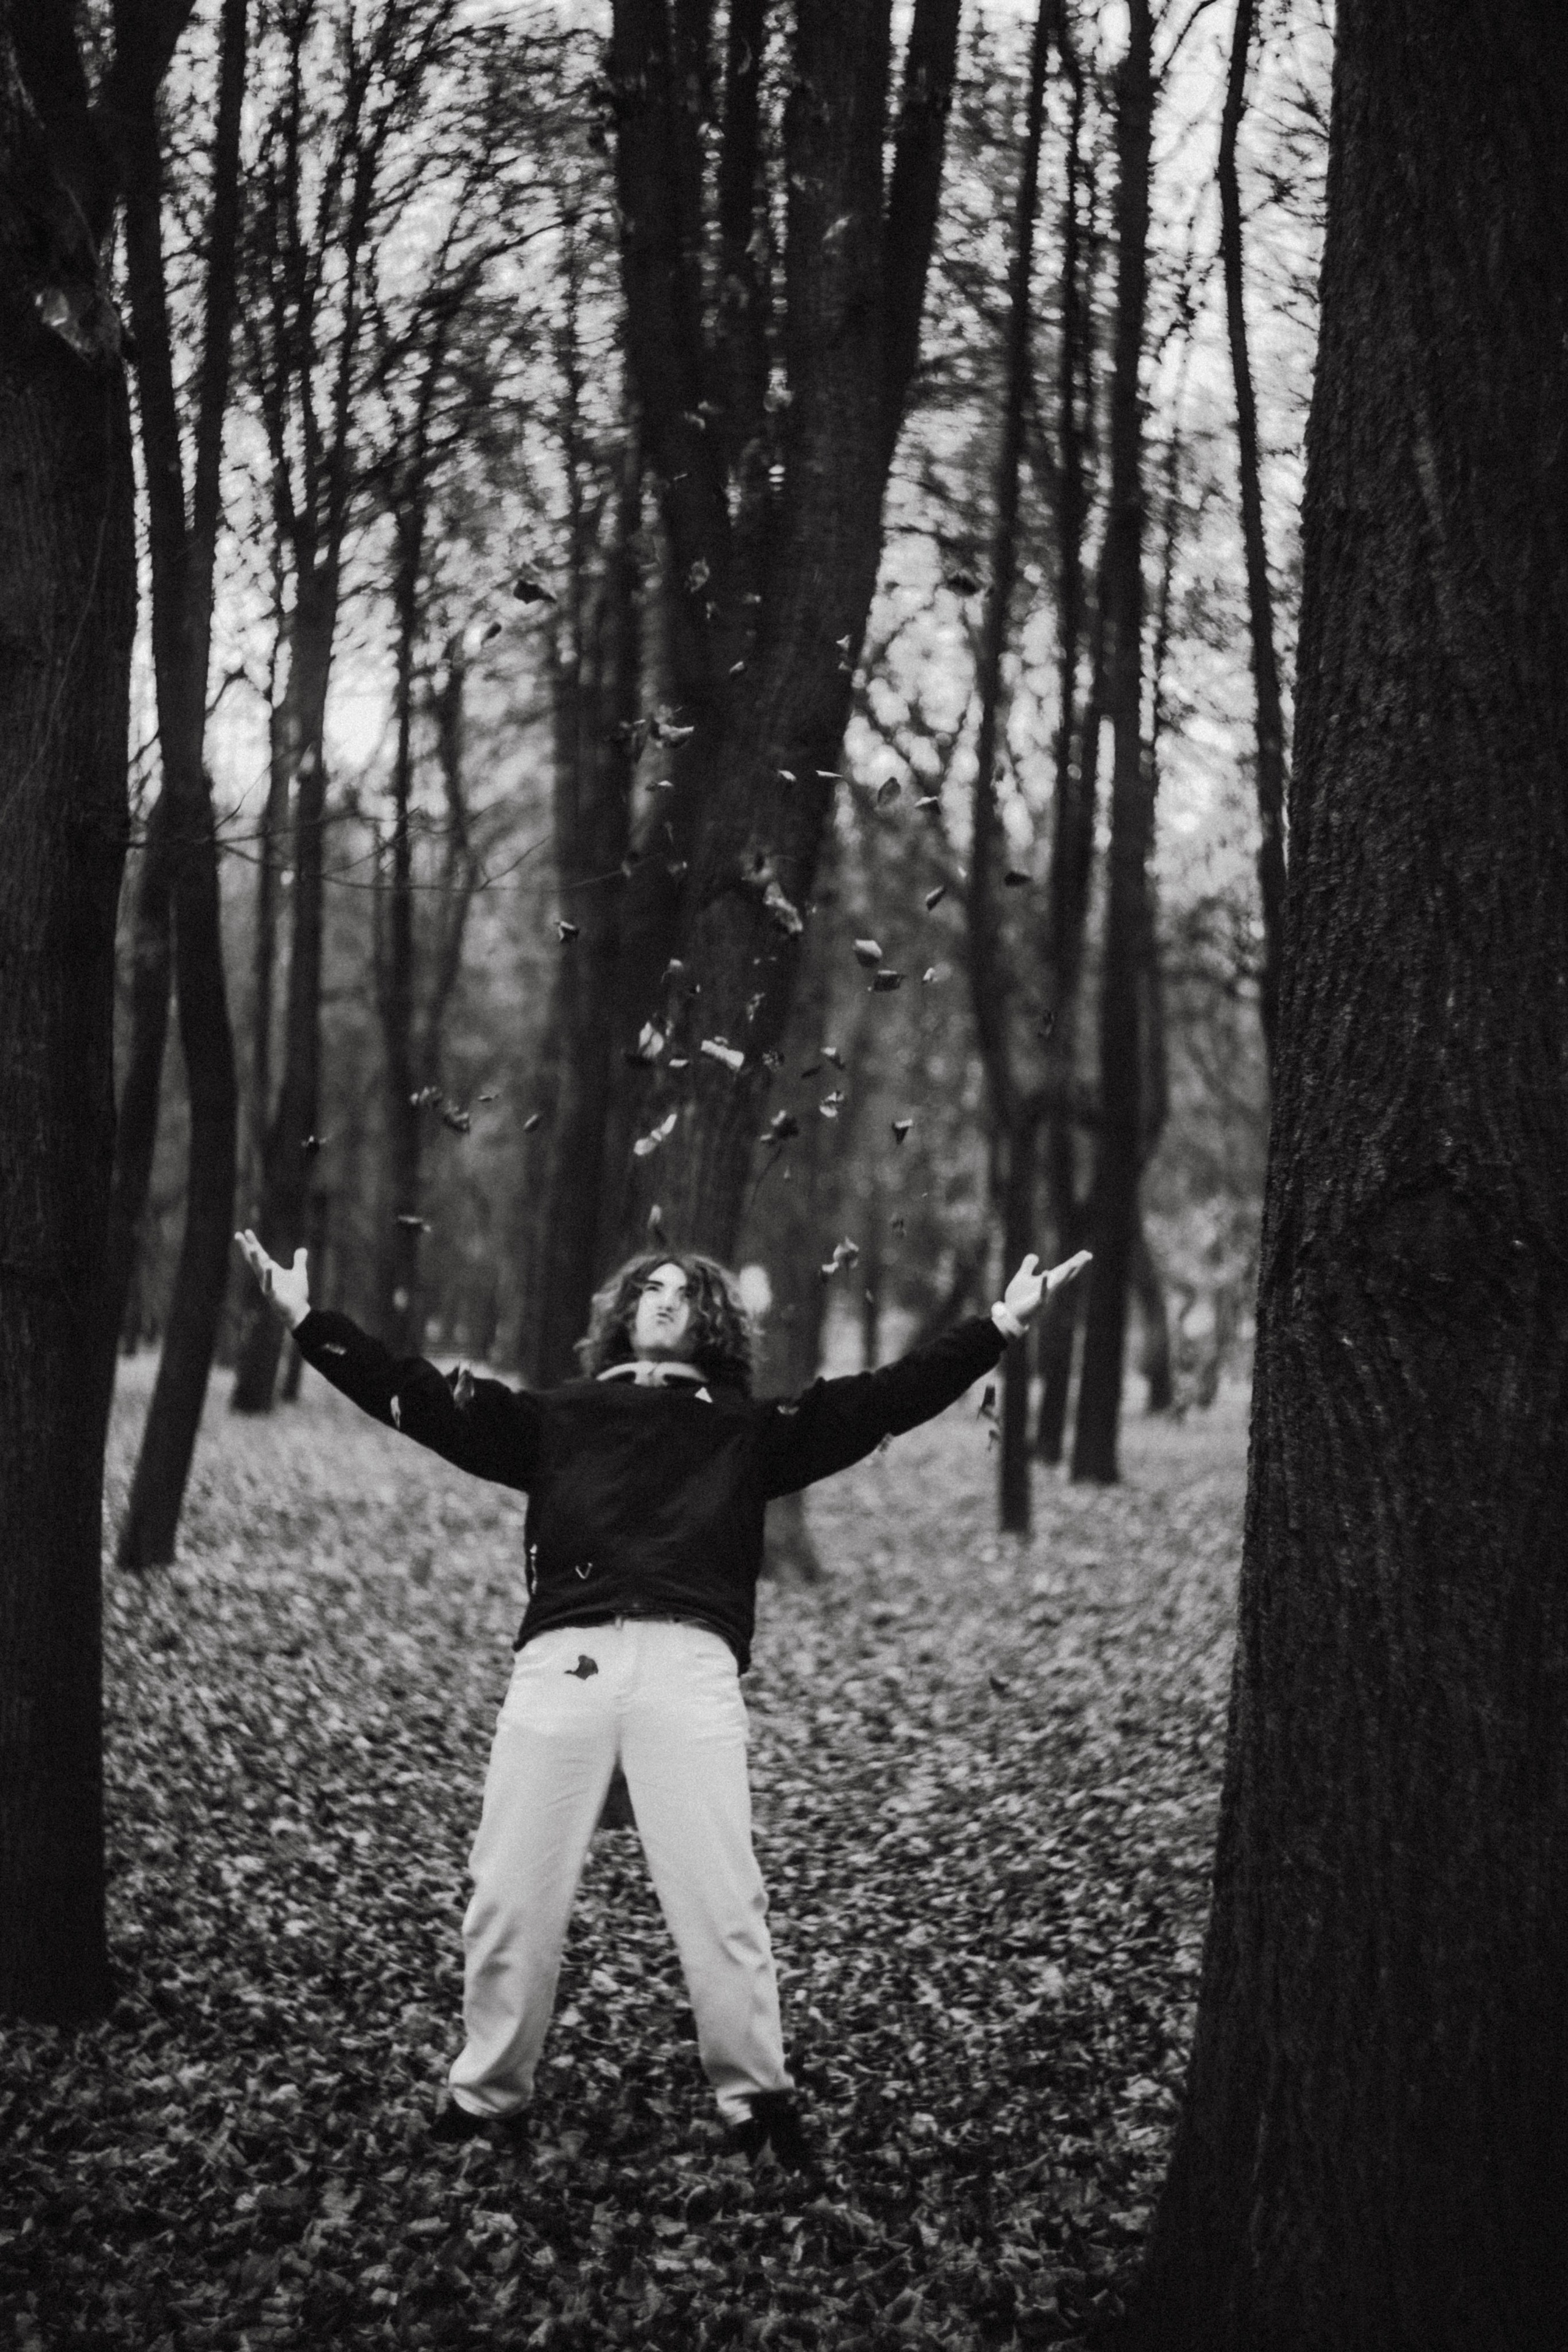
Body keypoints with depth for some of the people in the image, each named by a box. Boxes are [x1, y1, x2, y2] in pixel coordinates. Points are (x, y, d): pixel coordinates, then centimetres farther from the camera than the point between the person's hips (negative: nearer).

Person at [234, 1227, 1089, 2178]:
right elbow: (420, 1396, 20)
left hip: (691, 1663, -1)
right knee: (511, 1893, -2)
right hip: (561, 1659, 1)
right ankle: (489, 2098, 12)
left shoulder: (748, 1426, 24)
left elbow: (888, 1397, 18)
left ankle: (757, 2100, 3)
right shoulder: (553, 1415, 26)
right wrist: (307, 1317, 15)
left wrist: (1000, 1326, 12)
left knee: (721, 1896, -8)